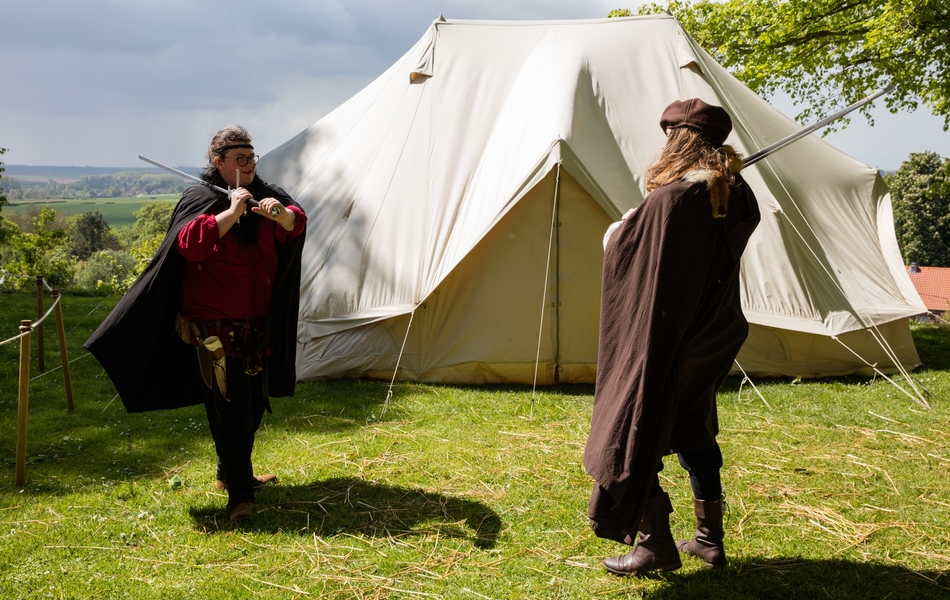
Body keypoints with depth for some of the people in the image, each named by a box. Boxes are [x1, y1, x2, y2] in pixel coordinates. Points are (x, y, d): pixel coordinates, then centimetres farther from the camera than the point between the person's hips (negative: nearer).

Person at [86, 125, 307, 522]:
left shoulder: (266, 195, 7)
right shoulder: (200, 200, -7)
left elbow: (296, 224, -8)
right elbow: (190, 243, -25)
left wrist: (279, 213, -29)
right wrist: (231, 212, -29)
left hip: (258, 325, 6)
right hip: (215, 326, -6)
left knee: (255, 401, 16)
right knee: (230, 407, -10)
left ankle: (230, 473, 35)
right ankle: (238, 494, -4)